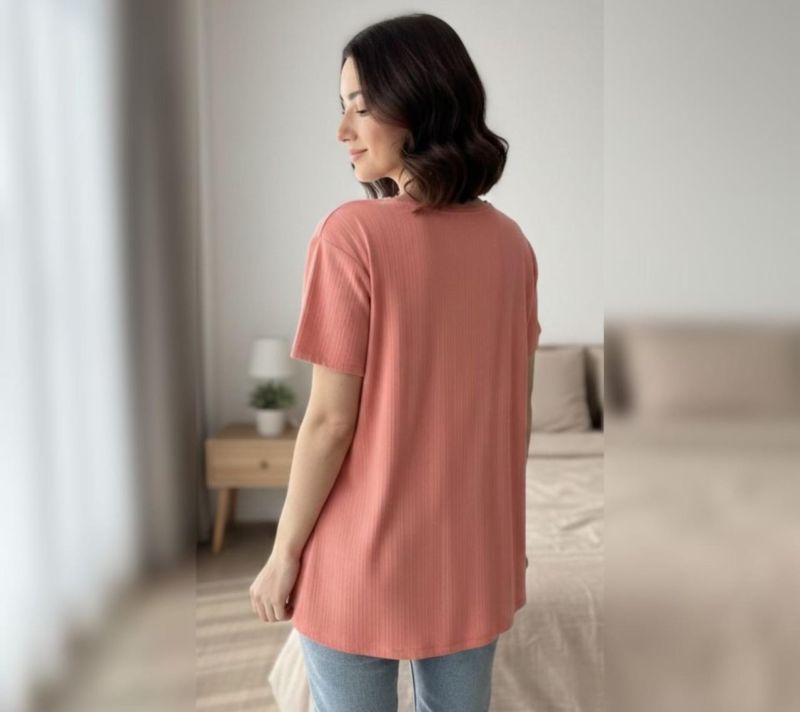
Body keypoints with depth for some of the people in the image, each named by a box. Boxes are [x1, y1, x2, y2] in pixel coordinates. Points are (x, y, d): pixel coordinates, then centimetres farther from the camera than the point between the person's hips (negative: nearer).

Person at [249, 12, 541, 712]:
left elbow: (331, 420, -17)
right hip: (475, 555, 5)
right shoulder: (510, 242, -1)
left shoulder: (352, 233, -18)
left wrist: (284, 552, -6)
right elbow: (518, 410, 5)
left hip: (366, 559, -5)